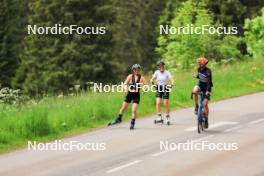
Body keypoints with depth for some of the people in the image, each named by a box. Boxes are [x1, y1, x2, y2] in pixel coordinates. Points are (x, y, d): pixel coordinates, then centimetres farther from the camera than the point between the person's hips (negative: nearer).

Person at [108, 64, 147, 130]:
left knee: (134, 110, -9)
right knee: (123, 108, 10)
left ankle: (132, 123, 4)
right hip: (129, 94, 2)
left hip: (136, 95, -2)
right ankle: (119, 119, 32)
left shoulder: (141, 78, -6)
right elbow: (125, 84, -11)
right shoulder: (130, 76, -5)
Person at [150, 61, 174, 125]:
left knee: (166, 104, -4)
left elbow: (172, 79, -18)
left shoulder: (167, 72, -9)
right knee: (158, 102, -13)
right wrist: (152, 81, -31)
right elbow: (152, 79, -8)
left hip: (165, 88, -2)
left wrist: (172, 84, -38)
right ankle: (159, 117, -10)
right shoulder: (157, 72, -1)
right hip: (158, 88, 2)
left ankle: (168, 118, 11)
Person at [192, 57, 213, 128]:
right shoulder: (199, 69, -1)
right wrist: (196, 76, -6)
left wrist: (208, 91, -38)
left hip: (207, 87, -5)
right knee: (194, 91, -32)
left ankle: (206, 120, 6)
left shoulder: (208, 71, -20)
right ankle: (196, 107, -17)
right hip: (200, 85, 5)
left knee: (205, 104, -10)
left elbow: (209, 81, -27)